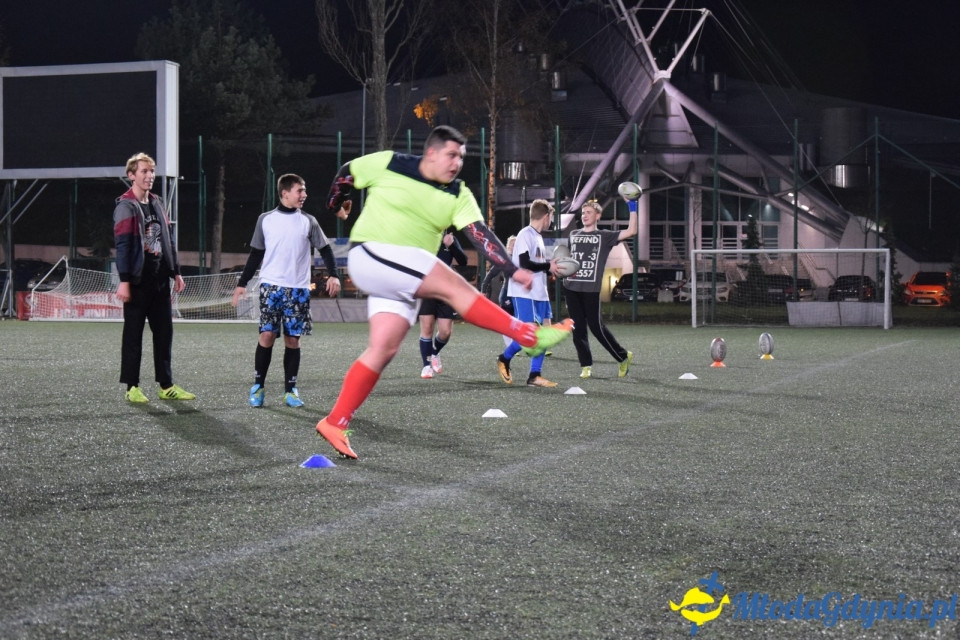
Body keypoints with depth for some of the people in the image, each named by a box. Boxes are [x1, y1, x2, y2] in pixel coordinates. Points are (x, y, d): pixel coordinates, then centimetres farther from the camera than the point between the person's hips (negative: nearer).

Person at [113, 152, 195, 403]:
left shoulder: (157, 204, 15)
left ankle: (166, 386, 13)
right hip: (138, 281, -7)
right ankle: (132, 387, 6)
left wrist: (176, 272, 15)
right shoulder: (126, 207, -8)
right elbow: (122, 245, -13)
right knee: (133, 335, 0)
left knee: (164, 332, 7)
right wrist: (124, 281, -19)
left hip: (160, 279, 7)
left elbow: (169, 239, 19)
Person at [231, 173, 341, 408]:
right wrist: (242, 283, 9)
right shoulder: (266, 220, 6)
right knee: (267, 335, -8)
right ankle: (258, 386, 2)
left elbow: (325, 250, 7)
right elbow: (256, 254, 12)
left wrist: (333, 275, -9)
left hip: (298, 289, 1)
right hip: (271, 286, -1)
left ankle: (290, 390, 8)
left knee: (293, 339, 1)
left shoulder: (308, 222, 7)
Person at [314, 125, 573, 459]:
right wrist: (335, 204, 21)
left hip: (406, 278, 6)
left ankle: (335, 423, 0)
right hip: (370, 254, -6)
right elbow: (345, 174, 8)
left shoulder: (458, 195, 2)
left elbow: (480, 233, -8)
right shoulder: (388, 164, -7)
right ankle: (529, 336, -20)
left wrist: (513, 269, -20)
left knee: (383, 349, -4)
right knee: (454, 286, -19)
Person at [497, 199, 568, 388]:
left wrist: (554, 269, 8)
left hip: (540, 294, 9)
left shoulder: (538, 237, 17)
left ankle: (535, 376, 6)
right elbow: (525, 264, -19)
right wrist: (548, 266, -10)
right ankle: (504, 360, 12)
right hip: (524, 294, -9)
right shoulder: (525, 235, -11)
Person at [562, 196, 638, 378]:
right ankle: (586, 365, 10)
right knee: (578, 329, 2)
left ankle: (624, 357, 14)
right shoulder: (573, 235, 16)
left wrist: (632, 207, -11)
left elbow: (631, 231, -8)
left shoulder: (604, 237, 3)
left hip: (591, 290, -4)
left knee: (597, 327, -4)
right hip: (571, 288, 4)